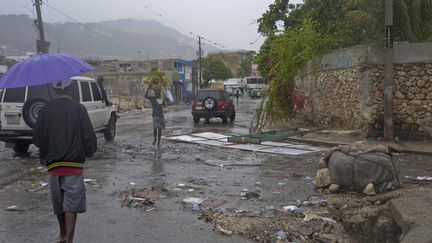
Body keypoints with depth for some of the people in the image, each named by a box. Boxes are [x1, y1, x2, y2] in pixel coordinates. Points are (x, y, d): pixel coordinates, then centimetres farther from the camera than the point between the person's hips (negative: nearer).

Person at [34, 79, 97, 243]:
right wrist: (89, 152, 11)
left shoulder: (45, 111, -1)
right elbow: (89, 137, -9)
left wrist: (44, 157, 17)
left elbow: (38, 140, 0)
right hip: (74, 164, -3)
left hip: (53, 165, 3)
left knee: (58, 202, 18)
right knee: (71, 204, -1)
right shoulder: (79, 109, -8)